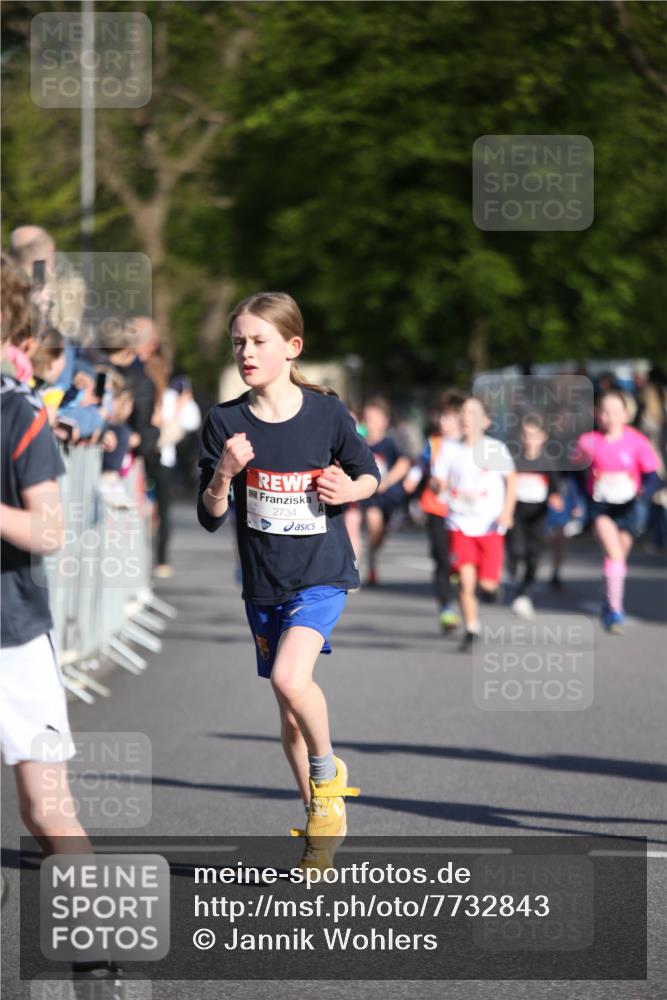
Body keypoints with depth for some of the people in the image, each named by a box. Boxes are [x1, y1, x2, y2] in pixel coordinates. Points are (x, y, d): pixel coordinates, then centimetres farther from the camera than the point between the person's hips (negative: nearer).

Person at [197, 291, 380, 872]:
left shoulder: (326, 413, -6)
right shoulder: (226, 423, -3)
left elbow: (369, 474, 11)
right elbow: (210, 518, -3)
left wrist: (351, 489, -12)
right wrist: (224, 474, -22)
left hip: (322, 573, -3)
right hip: (264, 583, 4)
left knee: (290, 679, -26)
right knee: (290, 713, 12)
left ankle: (328, 774, 1)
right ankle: (321, 825, 28)